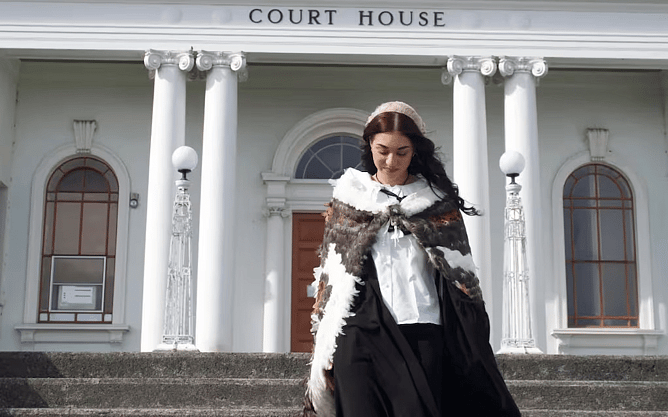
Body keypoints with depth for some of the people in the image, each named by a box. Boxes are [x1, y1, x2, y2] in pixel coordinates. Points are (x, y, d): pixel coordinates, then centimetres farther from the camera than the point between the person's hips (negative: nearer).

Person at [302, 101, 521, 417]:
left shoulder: (437, 201, 9)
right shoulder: (348, 198, 11)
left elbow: (460, 274, 10)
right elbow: (331, 274, 13)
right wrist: (324, 345, 8)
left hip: (422, 333, 0)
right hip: (361, 332, 0)